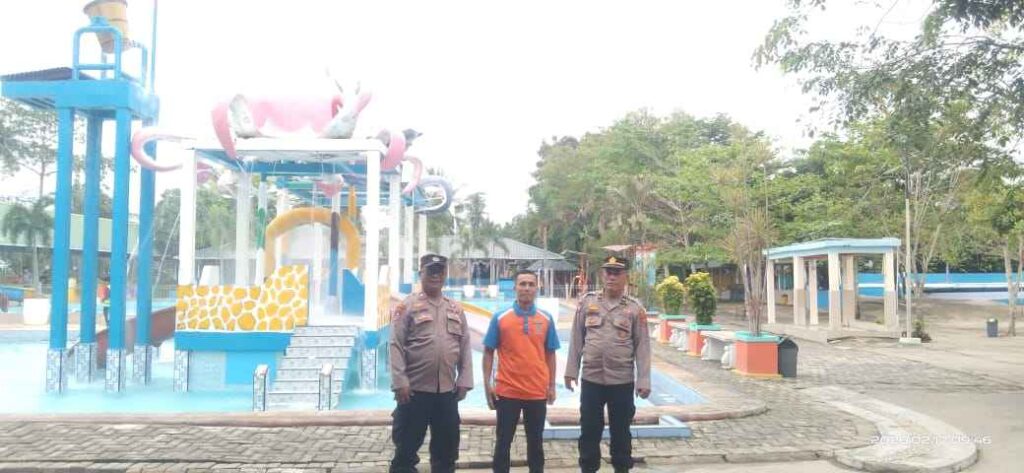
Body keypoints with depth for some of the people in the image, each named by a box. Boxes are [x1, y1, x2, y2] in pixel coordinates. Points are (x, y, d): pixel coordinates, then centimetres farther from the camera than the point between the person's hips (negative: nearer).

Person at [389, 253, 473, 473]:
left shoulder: (456, 309, 11)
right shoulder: (407, 306, -2)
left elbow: (465, 347, 10)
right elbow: (396, 346, -8)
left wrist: (464, 380, 3)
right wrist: (400, 382, -14)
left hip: (447, 391, 4)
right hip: (415, 390, -4)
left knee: (447, 448, 14)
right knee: (406, 447, 4)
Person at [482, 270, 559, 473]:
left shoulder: (546, 319, 1)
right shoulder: (500, 318, -4)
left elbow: (550, 354, 7)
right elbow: (488, 352, 0)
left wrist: (551, 385, 6)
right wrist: (487, 384, -4)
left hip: (537, 392, 2)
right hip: (507, 391, -1)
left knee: (536, 441, 14)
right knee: (503, 440, 9)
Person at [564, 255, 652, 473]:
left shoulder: (635, 308, -2)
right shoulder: (587, 301, 2)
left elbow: (642, 346, -2)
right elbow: (577, 338, 5)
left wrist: (643, 381, -6)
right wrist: (571, 370, 4)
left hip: (622, 381, -1)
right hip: (591, 379, 1)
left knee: (621, 431, 11)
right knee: (589, 429, 9)